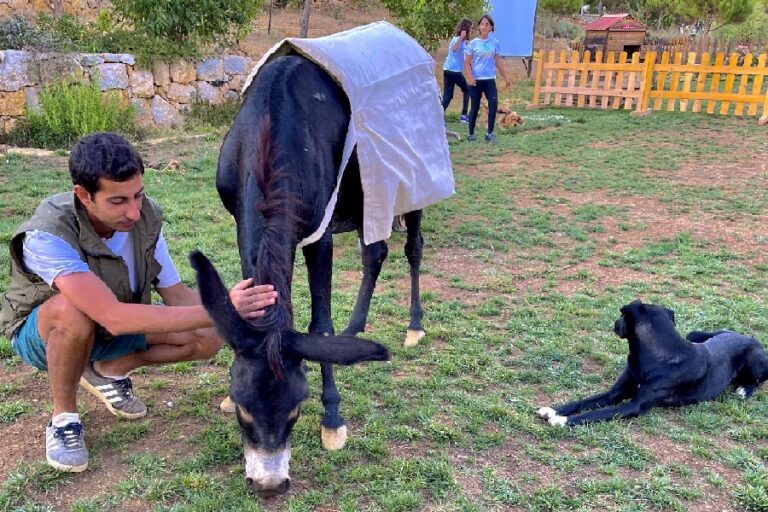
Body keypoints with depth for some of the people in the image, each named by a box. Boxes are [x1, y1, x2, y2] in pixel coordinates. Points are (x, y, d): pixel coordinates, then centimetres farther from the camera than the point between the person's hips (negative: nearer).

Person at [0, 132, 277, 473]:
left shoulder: (146, 217, -20)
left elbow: (176, 295, -13)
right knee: (73, 311, -40)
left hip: (114, 325, 5)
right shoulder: (48, 235, -35)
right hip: (42, 330, -4)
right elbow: (114, 317, -46)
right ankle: (63, 417, -12)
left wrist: (231, 309, -34)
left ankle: (107, 372, 8)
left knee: (209, 338, -17)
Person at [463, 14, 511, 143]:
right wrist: (470, 77, -19)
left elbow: (498, 62, 13)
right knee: (475, 108, 2)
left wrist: (505, 77, 13)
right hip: (476, 80, -2)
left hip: (490, 79, 2)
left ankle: (489, 133, -4)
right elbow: (467, 63, -3)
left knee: (493, 105, -13)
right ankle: (471, 134, 16)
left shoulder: (495, 43, 6)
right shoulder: (473, 43, -2)